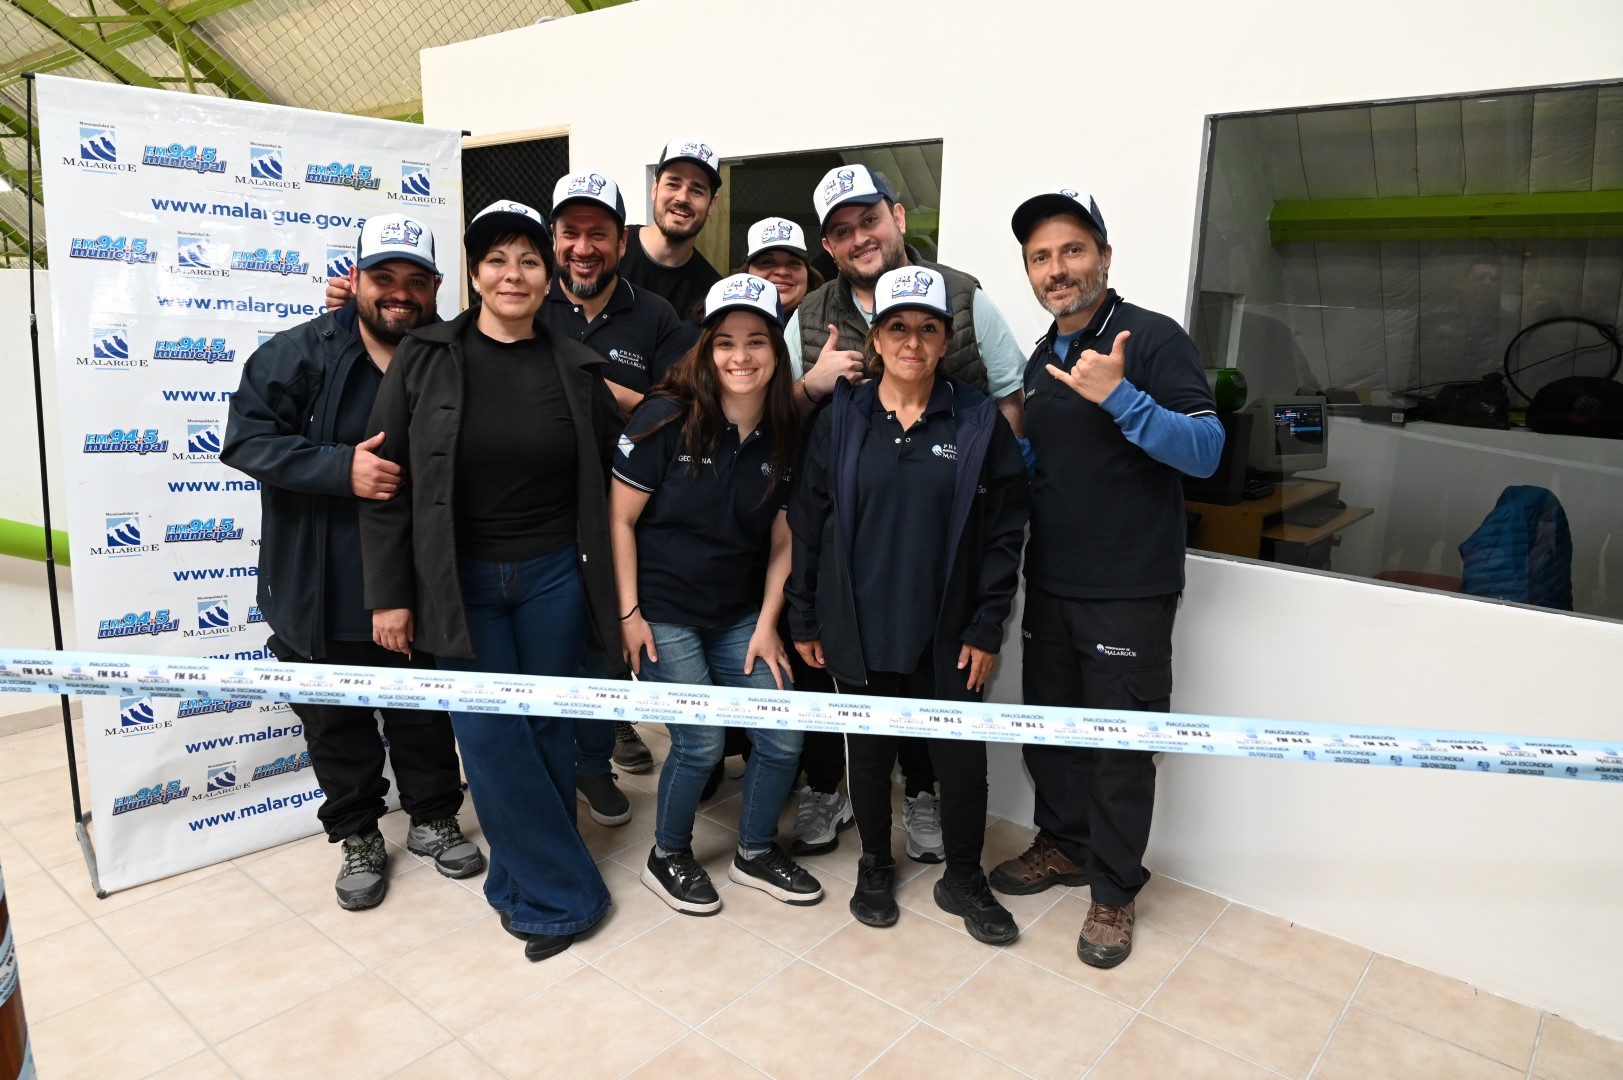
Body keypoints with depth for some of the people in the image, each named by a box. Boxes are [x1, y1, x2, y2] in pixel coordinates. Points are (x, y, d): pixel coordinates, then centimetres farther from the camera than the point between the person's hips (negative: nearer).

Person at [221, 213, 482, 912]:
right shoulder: (298, 354, -7)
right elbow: (247, 438, -13)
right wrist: (342, 468, -25)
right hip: (320, 593, 0)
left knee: (426, 711, 16)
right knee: (335, 721, 15)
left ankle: (434, 818, 38)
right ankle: (358, 836, 36)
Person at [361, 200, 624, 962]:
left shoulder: (575, 368, 2)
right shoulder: (424, 359, -3)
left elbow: (606, 478, 7)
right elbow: (388, 480, -4)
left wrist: (610, 580, 5)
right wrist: (388, 594, -6)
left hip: (552, 577, 1)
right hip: (459, 583, -1)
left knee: (547, 728, 9)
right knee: (490, 736, 0)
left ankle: (532, 885, 29)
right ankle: (565, 892, 18)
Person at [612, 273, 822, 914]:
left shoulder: (785, 436, -1)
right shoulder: (667, 418, -13)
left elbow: (782, 542, 5)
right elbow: (620, 518, -9)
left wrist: (767, 624, -1)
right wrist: (629, 612, -11)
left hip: (740, 615, 5)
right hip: (663, 613, -4)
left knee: (783, 737, 2)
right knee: (701, 743, -4)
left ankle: (756, 854, 28)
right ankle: (667, 858, 26)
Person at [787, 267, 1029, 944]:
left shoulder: (979, 422, -4)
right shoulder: (841, 420, -1)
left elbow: (1004, 532, -3)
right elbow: (807, 523, 1)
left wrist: (987, 627, -6)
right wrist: (804, 620, 1)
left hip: (948, 631, 0)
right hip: (861, 628, 1)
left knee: (963, 760, 7)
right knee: (869, 752, 15)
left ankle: (963, 880, 32)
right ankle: (874, 867, 39)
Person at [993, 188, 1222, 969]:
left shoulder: (1154, 339, -10)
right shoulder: (1042, 358, 11)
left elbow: (1205, 450, -18)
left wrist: (1120, 396, -28)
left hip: (1129, 590, -6)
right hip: (1049, 583, 7)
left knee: (1120, 743, 4)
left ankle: (1113, 891, 21)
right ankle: (1064, 845, 37)